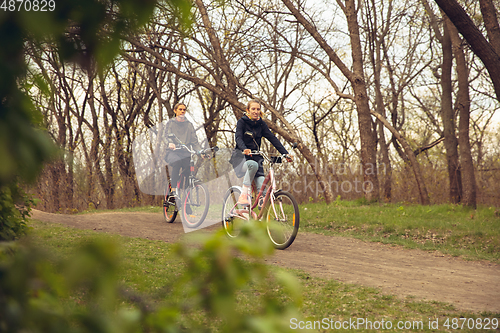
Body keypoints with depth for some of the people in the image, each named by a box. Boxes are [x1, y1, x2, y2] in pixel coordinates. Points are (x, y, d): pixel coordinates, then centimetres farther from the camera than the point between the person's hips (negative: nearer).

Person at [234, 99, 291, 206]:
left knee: (262, 186, -16)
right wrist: (244, 149, -41)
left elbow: (273, 139, 0)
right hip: (242, 157, -4)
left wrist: (285, 153, -12)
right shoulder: (242, 122, -3)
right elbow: (239, 138, -19)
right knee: (253, 165, -37)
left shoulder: (261, 124, 8)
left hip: (255, 157, 4)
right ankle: (244, 195, -27)